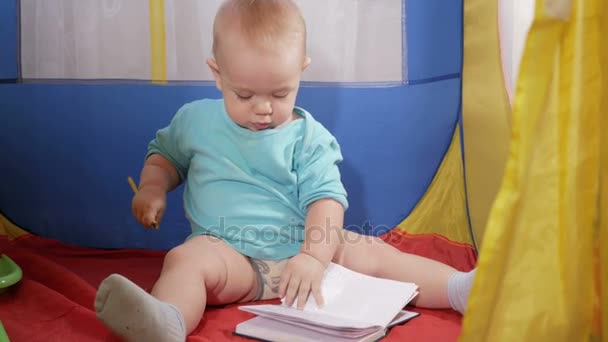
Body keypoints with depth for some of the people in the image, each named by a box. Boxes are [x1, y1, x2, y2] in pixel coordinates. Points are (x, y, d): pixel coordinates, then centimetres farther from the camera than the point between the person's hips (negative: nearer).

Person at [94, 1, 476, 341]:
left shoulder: (309, 137, 3)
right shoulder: (195, 120, 8)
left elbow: (326, 198, -7)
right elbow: (165, 155, 25)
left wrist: (314, 257, -24)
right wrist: (153, 188, 1)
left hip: (302, 250, 2)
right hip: (226, 250, -1)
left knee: (375, 253, -12)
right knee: (187, 259, -34)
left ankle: (462, 289, -12)